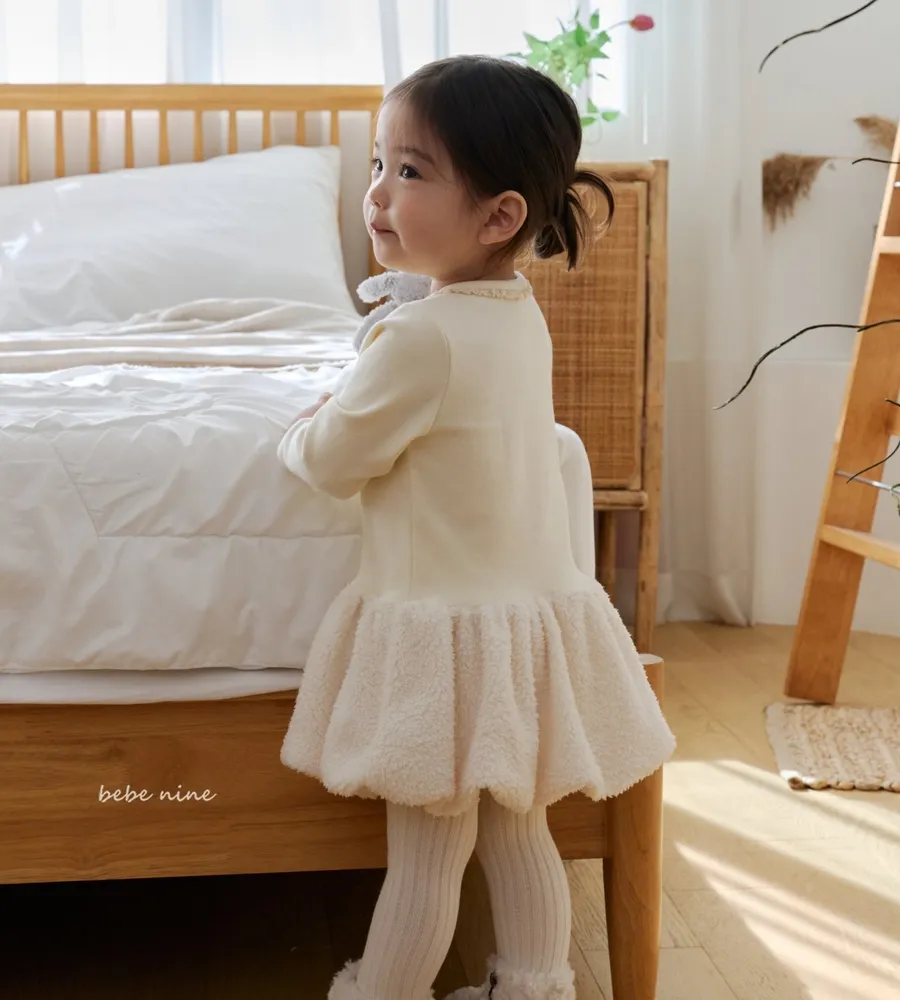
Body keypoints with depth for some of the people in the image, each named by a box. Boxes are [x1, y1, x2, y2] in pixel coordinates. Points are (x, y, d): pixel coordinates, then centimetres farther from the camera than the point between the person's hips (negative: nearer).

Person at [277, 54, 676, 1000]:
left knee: (424, 857, 8)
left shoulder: (422, 335, -22)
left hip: (445, 628, -8)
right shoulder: (523, 317, 4)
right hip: (533, 610, 8)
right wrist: (344, 415, 19)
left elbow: (335, 461, -11)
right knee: (517, 834, 20)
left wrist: (296, 432, 9)